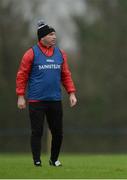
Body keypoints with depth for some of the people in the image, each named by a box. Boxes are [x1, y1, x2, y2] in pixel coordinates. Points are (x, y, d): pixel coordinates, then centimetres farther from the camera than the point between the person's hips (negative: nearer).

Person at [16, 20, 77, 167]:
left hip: (55, 100, 4)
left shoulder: (60, 53, 10)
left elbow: (66, 75, 14)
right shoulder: (32, 53, -3)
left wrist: (71, 93, 5)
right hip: (36, 101, -4)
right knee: (37, 132, -2)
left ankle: (54, 160, 23)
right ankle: (37, 162, 4)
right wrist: (21, 96, -6)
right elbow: (22, 75, -1)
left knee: (58, 132, 6)